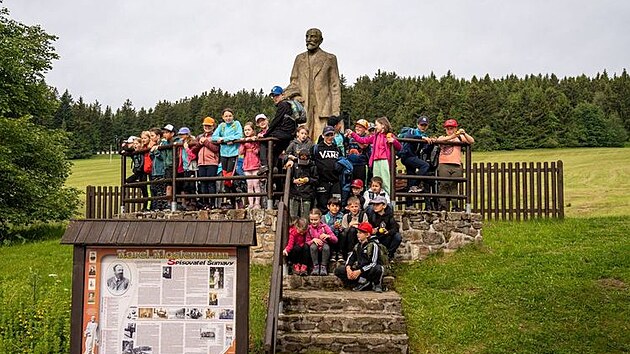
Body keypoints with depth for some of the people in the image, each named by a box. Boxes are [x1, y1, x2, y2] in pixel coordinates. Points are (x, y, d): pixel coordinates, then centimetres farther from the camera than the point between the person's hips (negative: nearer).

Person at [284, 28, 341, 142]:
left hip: (323, 107, -2)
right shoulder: (299, 59, 19)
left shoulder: (329, 59, 10)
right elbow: (294, 82, 19)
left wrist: (335, 111, -2)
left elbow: (335, 86, 6)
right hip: (302, 106, 3)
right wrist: (285, 95, -3)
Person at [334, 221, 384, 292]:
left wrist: (359, 271, -26)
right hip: (359, 270, 6)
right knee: (338, 271, -10)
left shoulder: (373, 245, -12)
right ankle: (363, 282, -16)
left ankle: (377, 284, -5)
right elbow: (350, 258, 7)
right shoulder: (358, 245, 9)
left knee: (378, 269, -41)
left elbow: (374, 263, -20)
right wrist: (348, 268, -15)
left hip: (369, 271, -6)